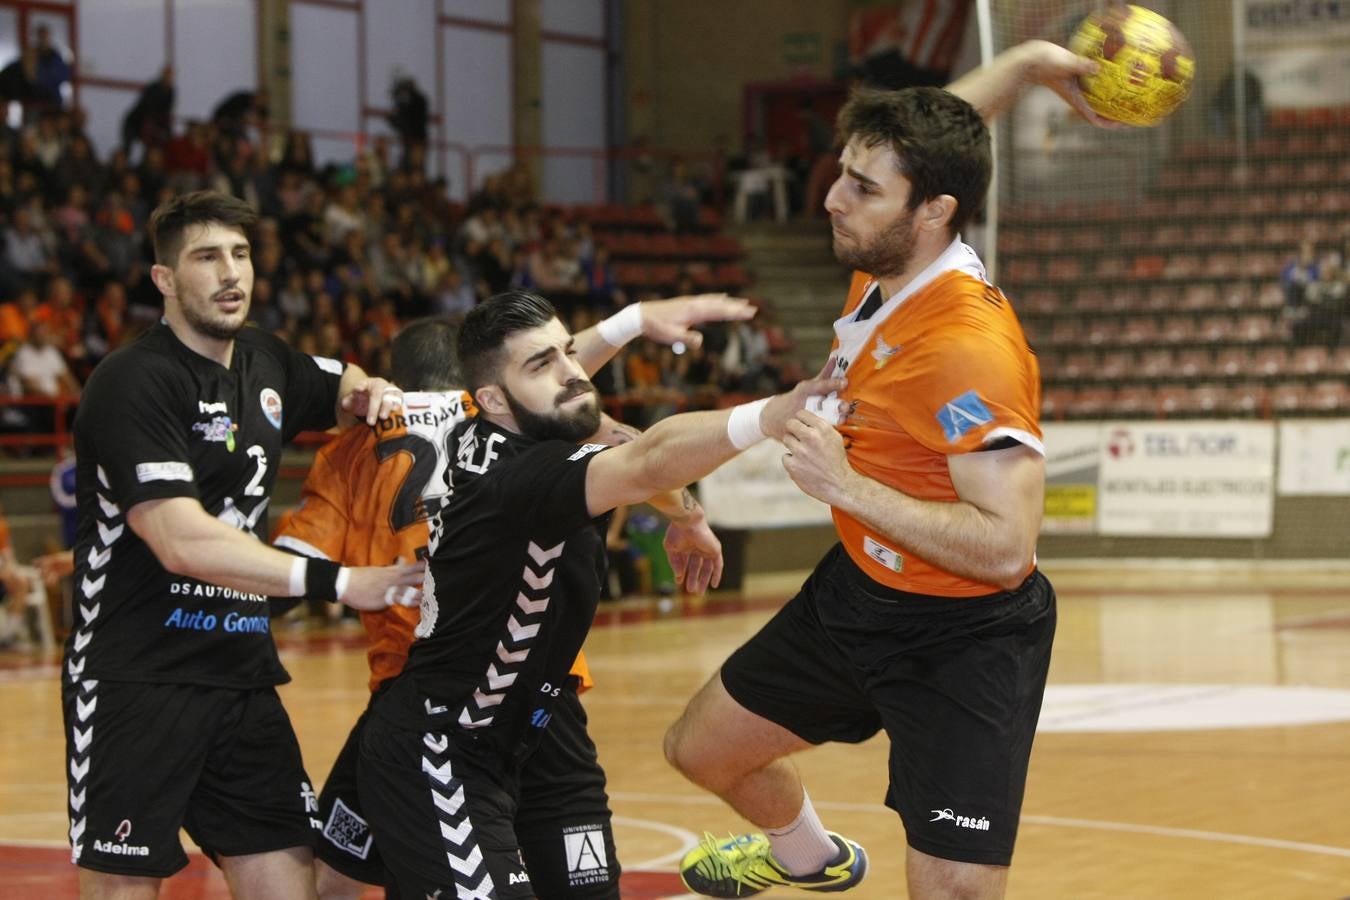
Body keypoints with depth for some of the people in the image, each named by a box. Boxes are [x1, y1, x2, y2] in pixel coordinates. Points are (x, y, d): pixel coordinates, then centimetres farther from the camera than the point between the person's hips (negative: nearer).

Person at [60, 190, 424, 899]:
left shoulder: (266, 364, 11)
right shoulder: (133, 382, -13)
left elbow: (341, 385, 35)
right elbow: (181, 542, -24)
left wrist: (367, 392, 9)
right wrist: (338, 582, -26)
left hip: (242, 675, 7)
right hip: (138, 683, -7)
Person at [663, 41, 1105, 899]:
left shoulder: (969, 348, -32)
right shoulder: (886, 267, -8)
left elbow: (1005, 546, -34)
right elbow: (920, 147, 14)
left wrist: (846, 484, -32)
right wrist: (1023, 63, 2)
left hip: (963, 639, -9)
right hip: (861, 593, 9)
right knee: (703, 747, 24)